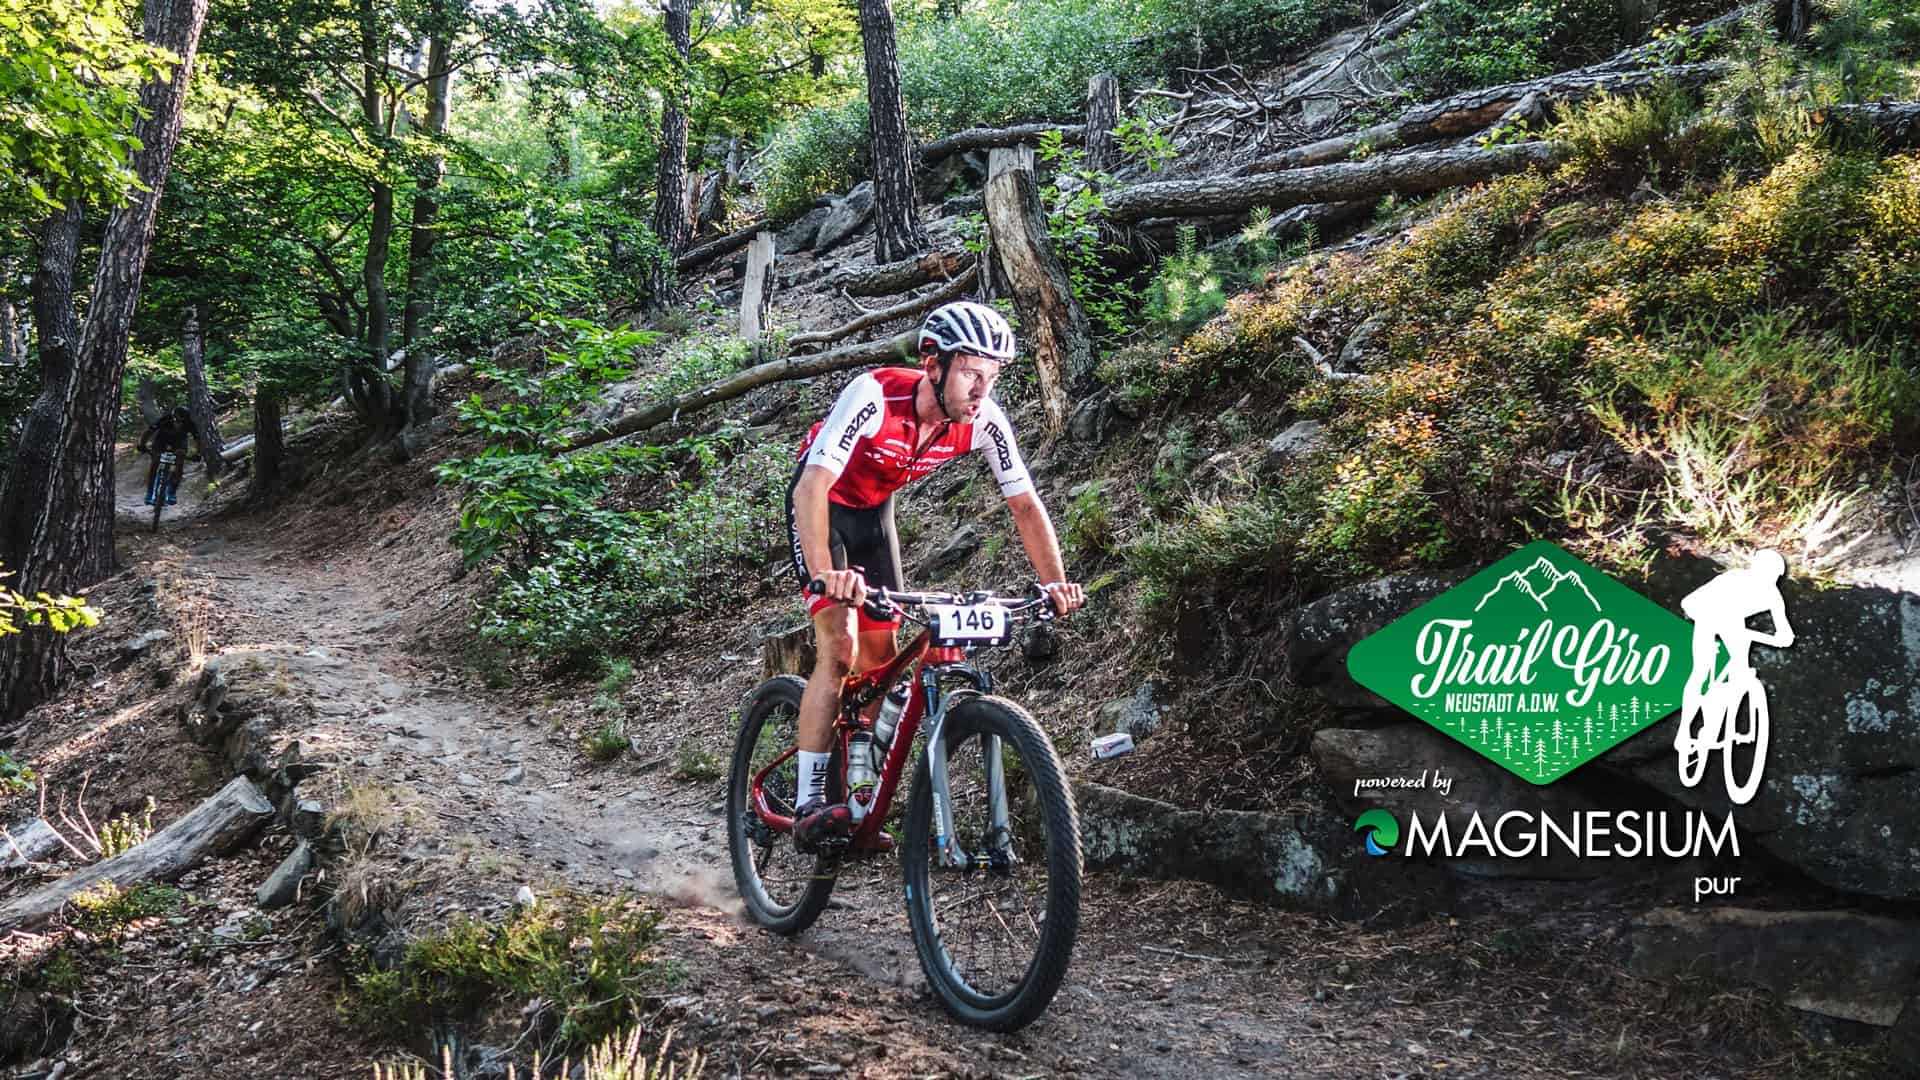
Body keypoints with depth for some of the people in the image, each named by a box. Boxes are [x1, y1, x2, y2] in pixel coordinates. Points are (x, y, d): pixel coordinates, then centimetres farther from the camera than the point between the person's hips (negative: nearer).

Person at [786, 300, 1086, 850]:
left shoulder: (983, 420, -22)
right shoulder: (874, 396, -37)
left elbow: (1025, 503, -14)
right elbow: (811, 487, -43)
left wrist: (1056, 583, -27)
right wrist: (824, 575, -56)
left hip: (872, 512, 6)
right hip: (821, 504, -5)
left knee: (881, 659, 4)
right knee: (840, 648, -20)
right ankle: (809, 805, -14)